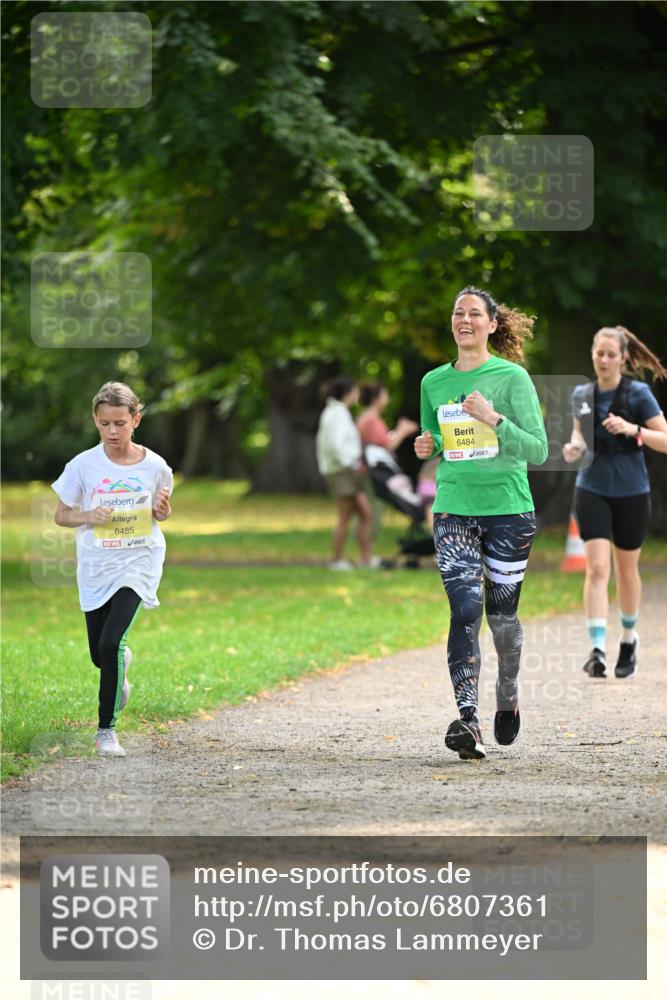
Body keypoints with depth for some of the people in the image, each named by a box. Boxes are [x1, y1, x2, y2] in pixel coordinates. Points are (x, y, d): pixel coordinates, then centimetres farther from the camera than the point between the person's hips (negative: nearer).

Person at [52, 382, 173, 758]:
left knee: (111, 643, -20)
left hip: (137, 561, -2)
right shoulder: (84, 465, -9)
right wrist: (88, 517, -19)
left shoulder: (154, 466, -7)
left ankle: (107, 729, -7)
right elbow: (61, 515, 1)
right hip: (95, 567, 2)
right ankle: (121, 665, 52)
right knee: (100, 655, 12)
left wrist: (163, 510, -13)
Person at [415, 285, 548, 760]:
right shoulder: (434, 382, 9)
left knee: (502, 614, 7)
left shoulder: (512, 377, -3)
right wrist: (428, 448, 0)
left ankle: (508, 695, 36)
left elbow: (538, 450, -7)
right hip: (453, 510, 2)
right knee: (465, 609, -15)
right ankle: (468, 720, -23)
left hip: (509, 510, -2)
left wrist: (494, 419, -19)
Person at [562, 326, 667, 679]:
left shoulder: (638, 393, -8)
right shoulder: (581, 395, 3)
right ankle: (597, 650, -20)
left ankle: (629, 640, 33)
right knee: (597, 568, -13)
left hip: (630, 493, -2)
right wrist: (574, 446, -2)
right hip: (592, 490, 2)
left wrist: (634, 430, -26)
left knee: (626, 570, 11)